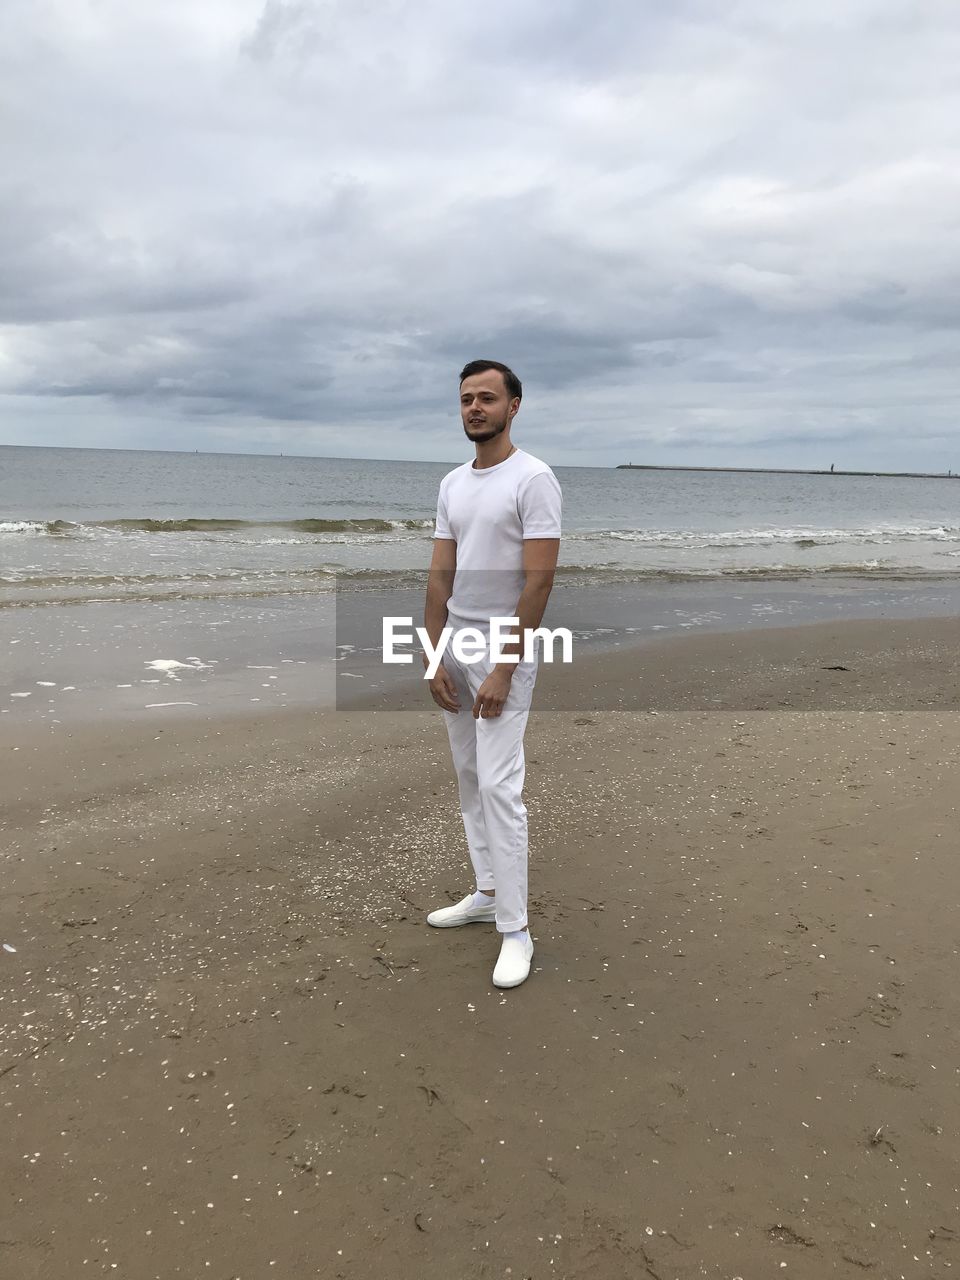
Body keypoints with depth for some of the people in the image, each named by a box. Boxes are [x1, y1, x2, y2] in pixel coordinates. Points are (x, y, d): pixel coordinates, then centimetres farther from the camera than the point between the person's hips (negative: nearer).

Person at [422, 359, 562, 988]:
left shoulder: (534, 479, -14)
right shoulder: (452, 484, 11)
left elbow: (539, 580, -19)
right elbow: (441, 575, 9)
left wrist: (504, 668, -21)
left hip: (505, 651, -8)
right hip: (455, 645, 8)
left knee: (499, 786, -10)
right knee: (470, 777, 14)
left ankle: (516, 931, -2)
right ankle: (489, 892, 28)